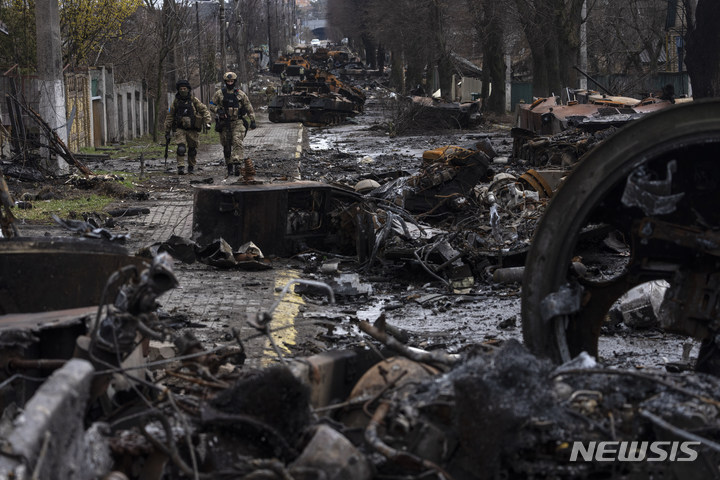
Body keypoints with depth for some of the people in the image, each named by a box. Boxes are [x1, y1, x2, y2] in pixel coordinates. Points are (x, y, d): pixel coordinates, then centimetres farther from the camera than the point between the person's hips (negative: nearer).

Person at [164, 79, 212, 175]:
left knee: (192, 149, 9)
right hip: (180, 129, -1)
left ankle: (191, 166, 29)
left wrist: (207, 121, -13)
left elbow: (204, 110, 3)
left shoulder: (194, 100, 0)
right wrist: (167, 132, 7)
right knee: (181, 148, -18)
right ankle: (180, 167, -20)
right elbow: (169, 117, 8)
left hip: (192, 130, 1)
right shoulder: (176, 102, 2)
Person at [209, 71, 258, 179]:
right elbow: (212, 105, 8)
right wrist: (218, 110, -12)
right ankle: (229, 167, 16)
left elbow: (249, 108, 10)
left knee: (237, 142, -20)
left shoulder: (240, 94, 4)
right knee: (226, 146, 6)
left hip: (237, 123, -2)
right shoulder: (219, 93, 4)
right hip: (224, 123, 2)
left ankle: (237, 164, -29)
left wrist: (252, 121, 6)